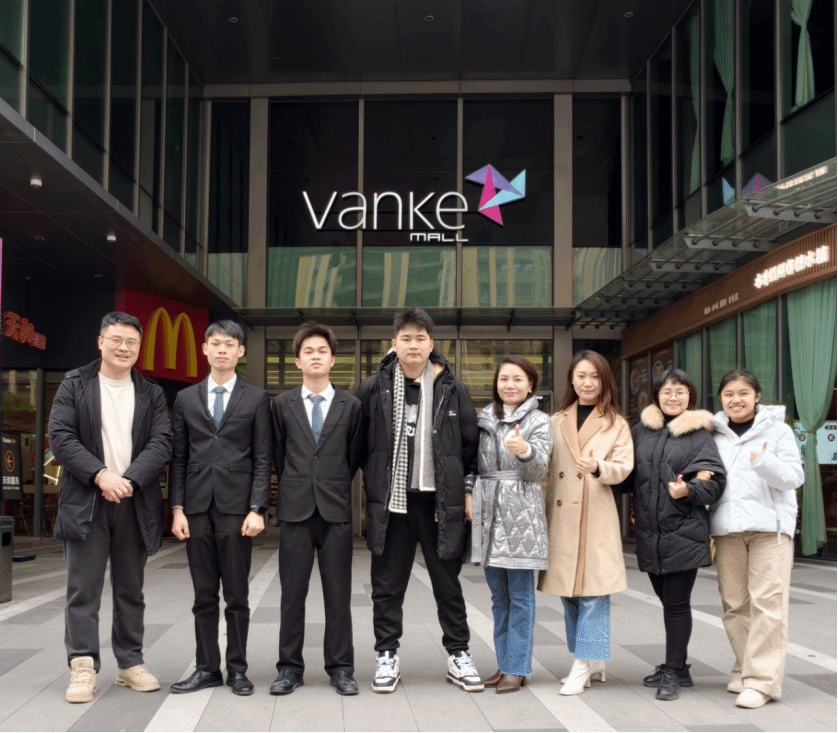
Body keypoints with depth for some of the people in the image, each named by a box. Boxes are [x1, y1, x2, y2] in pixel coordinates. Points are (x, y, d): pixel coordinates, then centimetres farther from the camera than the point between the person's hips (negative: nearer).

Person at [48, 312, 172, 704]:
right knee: (83, 589, -2)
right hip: (85, 503, -2)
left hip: (135, 504, 2)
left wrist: (127, 480, -16)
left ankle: (130, 663, 19)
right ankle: (83, 668, 2)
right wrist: (100, 475, -17)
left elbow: (161, 444, -1)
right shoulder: (74, 385, 5)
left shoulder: (152, 393, 10)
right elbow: (60, 437, -5)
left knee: (131, 590, 10)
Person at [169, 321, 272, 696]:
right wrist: (177, 508, 1)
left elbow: (262, 459, 1)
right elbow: (179, 458, 9)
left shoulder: (256, 398, 5)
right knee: (204, 595, 7)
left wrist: (257, 509, -8)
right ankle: (207, 669, 16)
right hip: (197, 508, 2)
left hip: (236, 508, -2)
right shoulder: (186, 398, 11)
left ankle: (237, 670, 12)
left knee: (237, 595, 3)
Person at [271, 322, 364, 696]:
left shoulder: (351, 405, 5)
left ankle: (340, 668, 12)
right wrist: (295, 489, 11)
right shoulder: (283, 404, 7)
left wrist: (335, 487, 10)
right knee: (292, 592, 4)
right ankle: (290, 668, 14)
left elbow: (354, 456, 10)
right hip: (295, 510, 1)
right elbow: (278, 455, 12)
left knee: (338, 593, 3)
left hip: (336, 510, 0)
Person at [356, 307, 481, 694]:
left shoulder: (452, 388, 1)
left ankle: (458, 655, 21)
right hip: (390, 498, 0)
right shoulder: (373, 388, 0)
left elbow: (470, 440, 9)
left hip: (438, 498, 0)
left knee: (448, 581, 9)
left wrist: (456, 483, 7)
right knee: (387, 583, 7)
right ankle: (387, 656, 19)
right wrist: (377, 473, 6)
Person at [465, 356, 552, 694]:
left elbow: (538, 469, -12)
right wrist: (469, 493, 3)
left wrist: (525, 450, -32)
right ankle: (504, 663, 21)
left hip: (521, 513, -5)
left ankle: (517, 668, 5)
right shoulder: (485, 418, 13)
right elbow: (473, 461, 17)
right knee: (499, 595, 12)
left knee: (520, 595, -2)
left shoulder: (539, 421, -1)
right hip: (488, 513, 5)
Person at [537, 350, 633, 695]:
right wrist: (544, 510, 7)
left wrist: (599, 467, -24)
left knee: (593, 590, -6)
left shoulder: (616, 424, 5)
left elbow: (624, 467, -3)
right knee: (568, 592, 8)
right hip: (561, 515, 4)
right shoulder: (557, 421, 15)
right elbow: (547, 469, 14)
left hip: (596, 515, -4)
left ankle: (584, 665, 0)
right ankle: (594, 660, 22)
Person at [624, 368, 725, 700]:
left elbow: (714, 483, -6)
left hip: (683, 530, -4)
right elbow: (630, 476, 18)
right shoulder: (641, 430, 12)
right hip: (649, 531, 4)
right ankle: (677, 666, 27)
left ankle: (673, 673, 6)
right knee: (667, 600, 14)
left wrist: (689, 490, -23)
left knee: (677, 603, -3)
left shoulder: (700, 434, 0)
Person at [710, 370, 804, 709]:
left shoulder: (777, 429, 4)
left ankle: (761, 680, -5)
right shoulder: (716, 435, 14)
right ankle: (745, 668, 19)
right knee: (734, 603, 5)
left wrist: (765, 461, -20)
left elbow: (794, 476, -4)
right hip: (727, 528, 4)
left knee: (766, 601, -9)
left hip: (769, 525, -3)